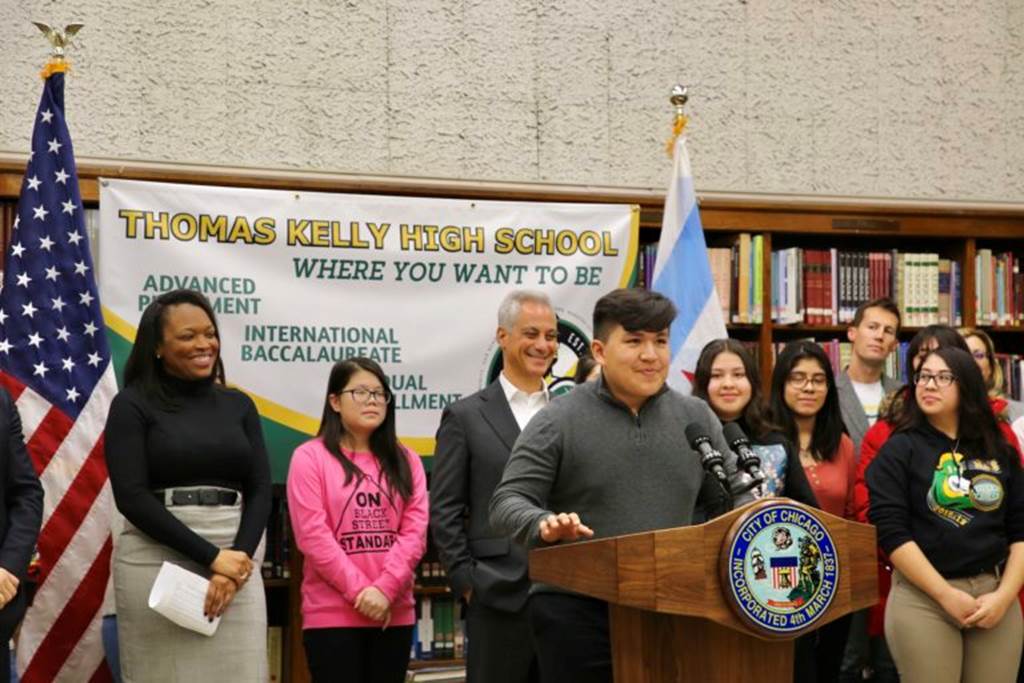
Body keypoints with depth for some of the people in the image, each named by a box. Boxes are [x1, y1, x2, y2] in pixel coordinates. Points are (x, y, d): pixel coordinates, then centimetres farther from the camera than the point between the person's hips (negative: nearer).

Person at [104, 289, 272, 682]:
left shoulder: (238, 405, 11)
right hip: (157, 562, -3)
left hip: (235, 559, 3)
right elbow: (131, 496, -9)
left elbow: (260, 490, 6)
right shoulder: (133, 404, 0)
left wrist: (237, 560, -11)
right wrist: (211, 556, -13)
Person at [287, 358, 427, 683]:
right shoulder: (310, 457, 0)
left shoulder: (405, 461, 11)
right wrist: (360, 592, -13)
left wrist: (384, 589, -12)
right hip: (332, 614, -3)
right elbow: (312, 535, -8)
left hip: (395, 613, 4)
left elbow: (415, 532, 1)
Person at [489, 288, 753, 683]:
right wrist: (544, 525, -28)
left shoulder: (696, 419, 9)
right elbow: (508, 502, -7)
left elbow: (734, 495, 16)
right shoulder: (557, 423, -4)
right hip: (577, 610, -4)